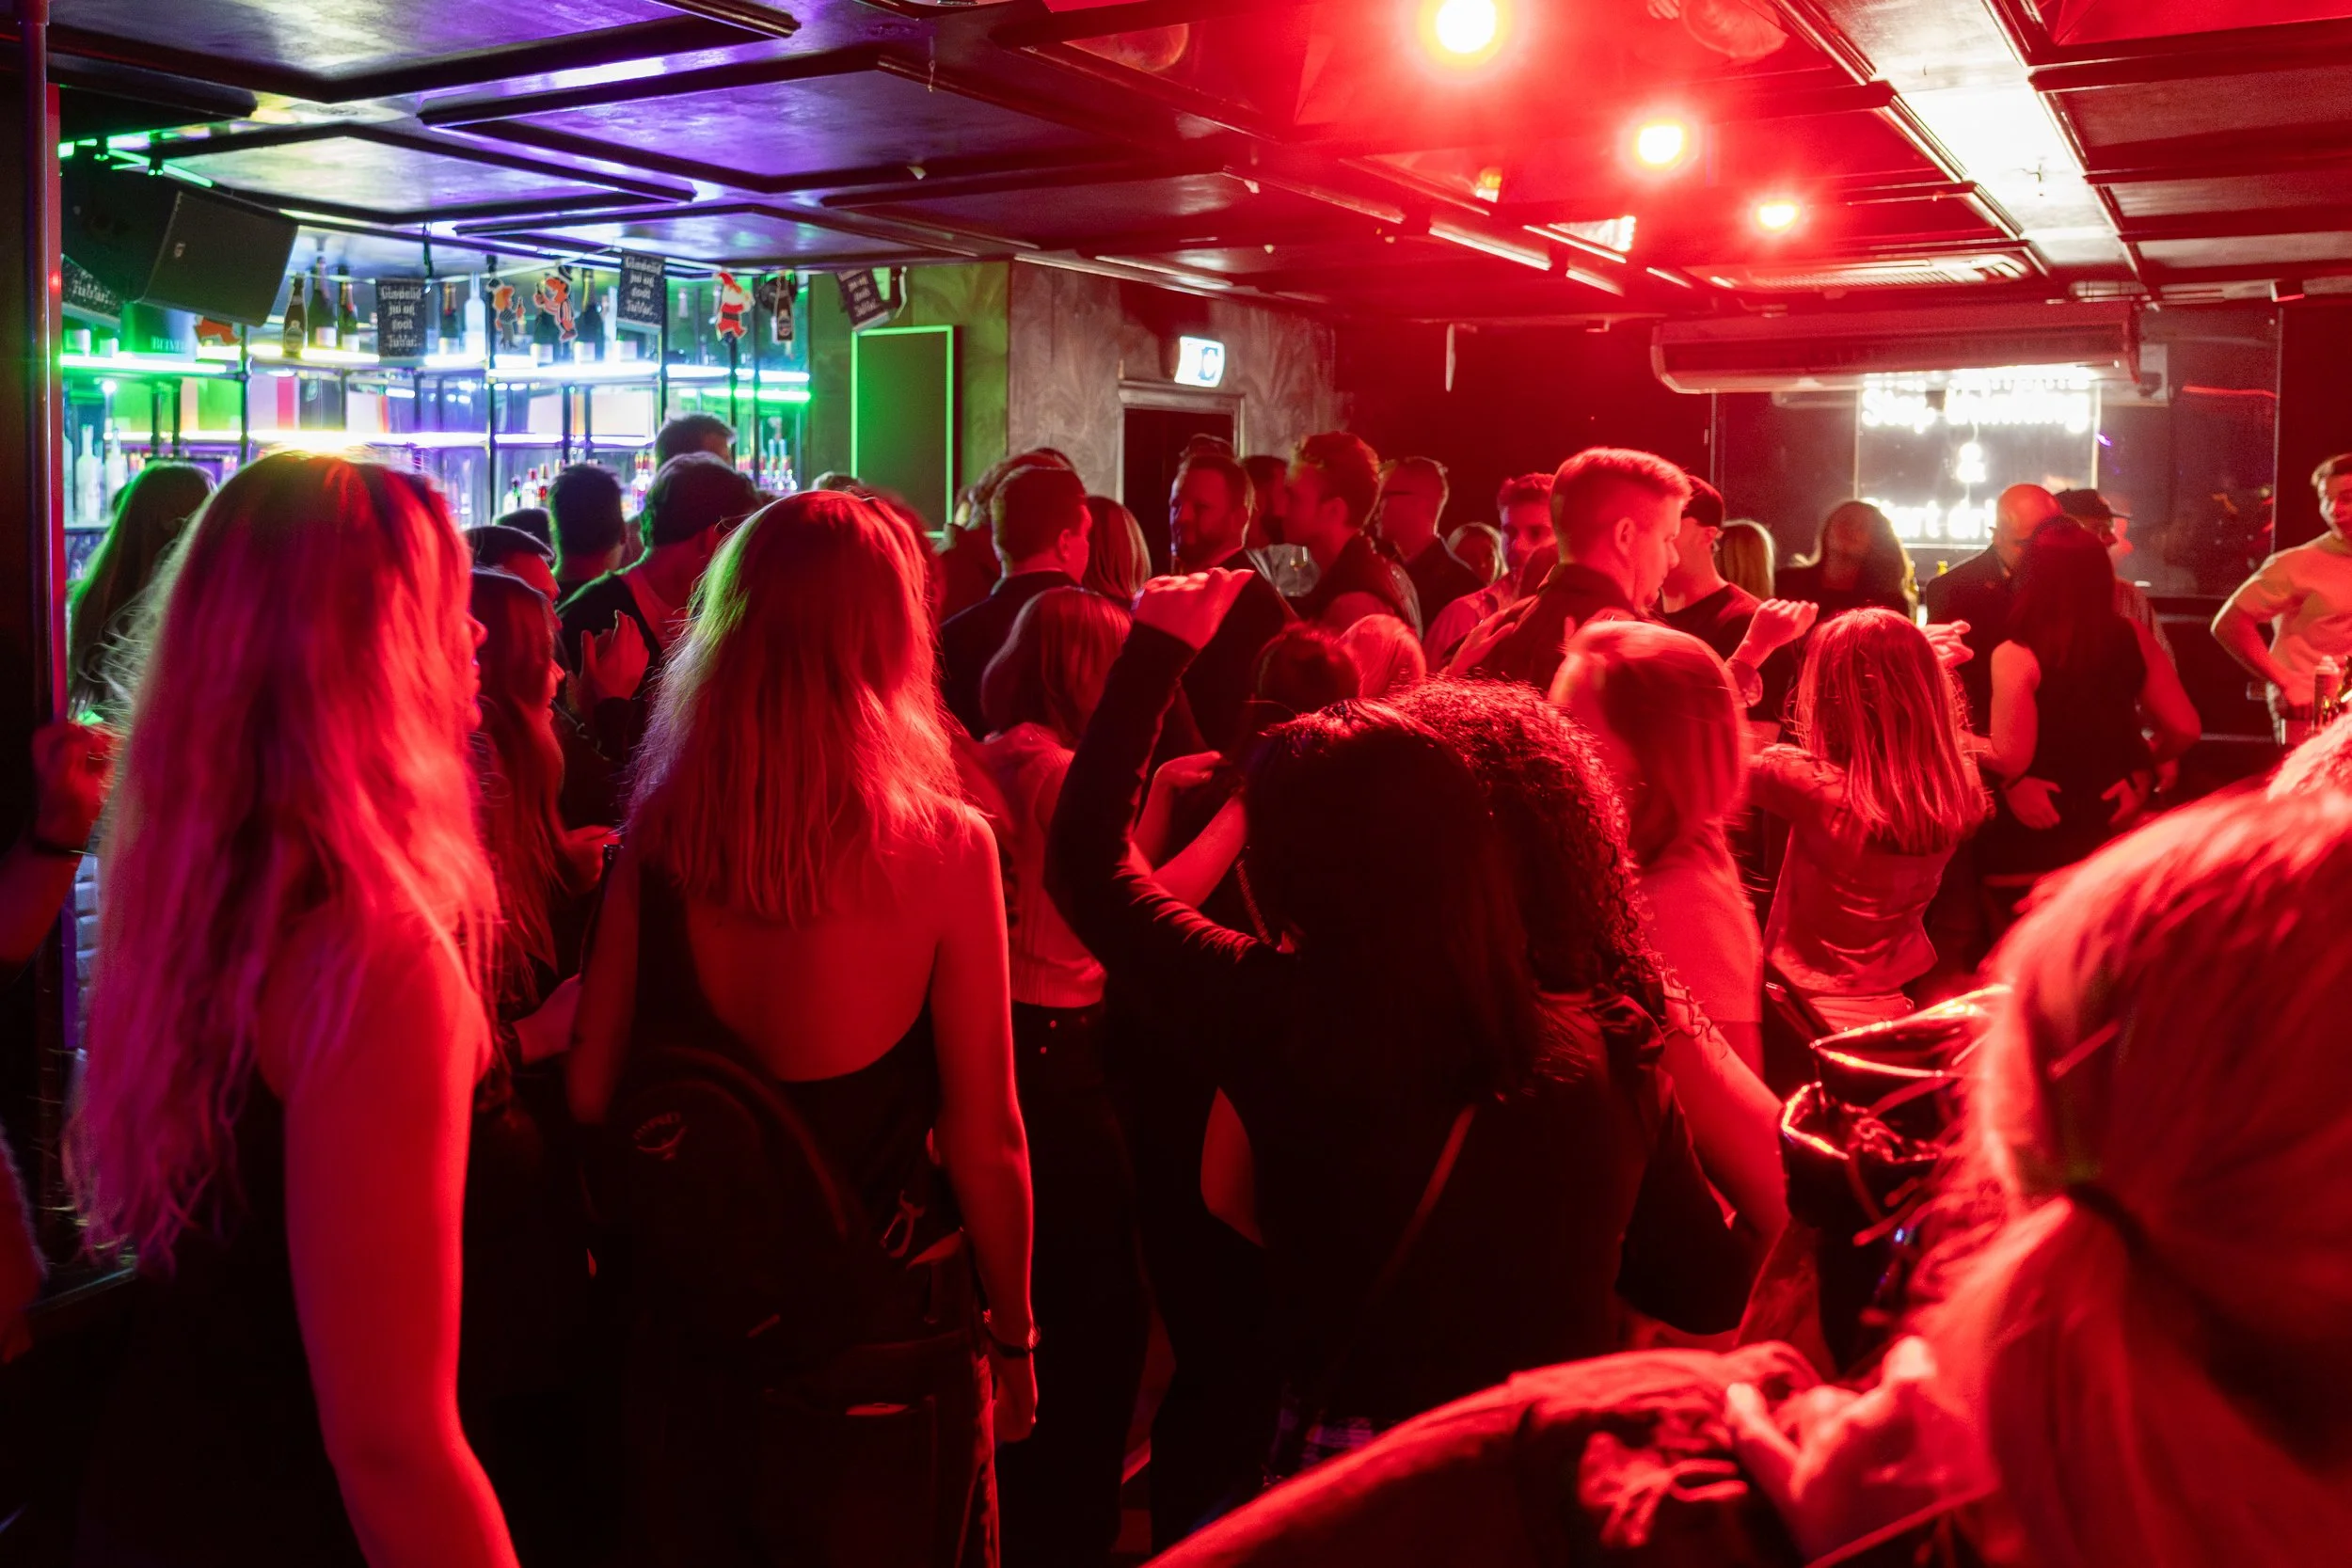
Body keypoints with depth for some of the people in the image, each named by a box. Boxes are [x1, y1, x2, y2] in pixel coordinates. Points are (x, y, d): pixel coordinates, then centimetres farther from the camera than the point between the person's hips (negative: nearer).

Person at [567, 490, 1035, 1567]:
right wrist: (1012, 1336, 0)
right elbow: (985, 1143, -15)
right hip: (880, 1336, -3)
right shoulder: (943, 846, -21)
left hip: (687, 1323, 3)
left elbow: (590, 1092, -2)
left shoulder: (656, 833, -11)